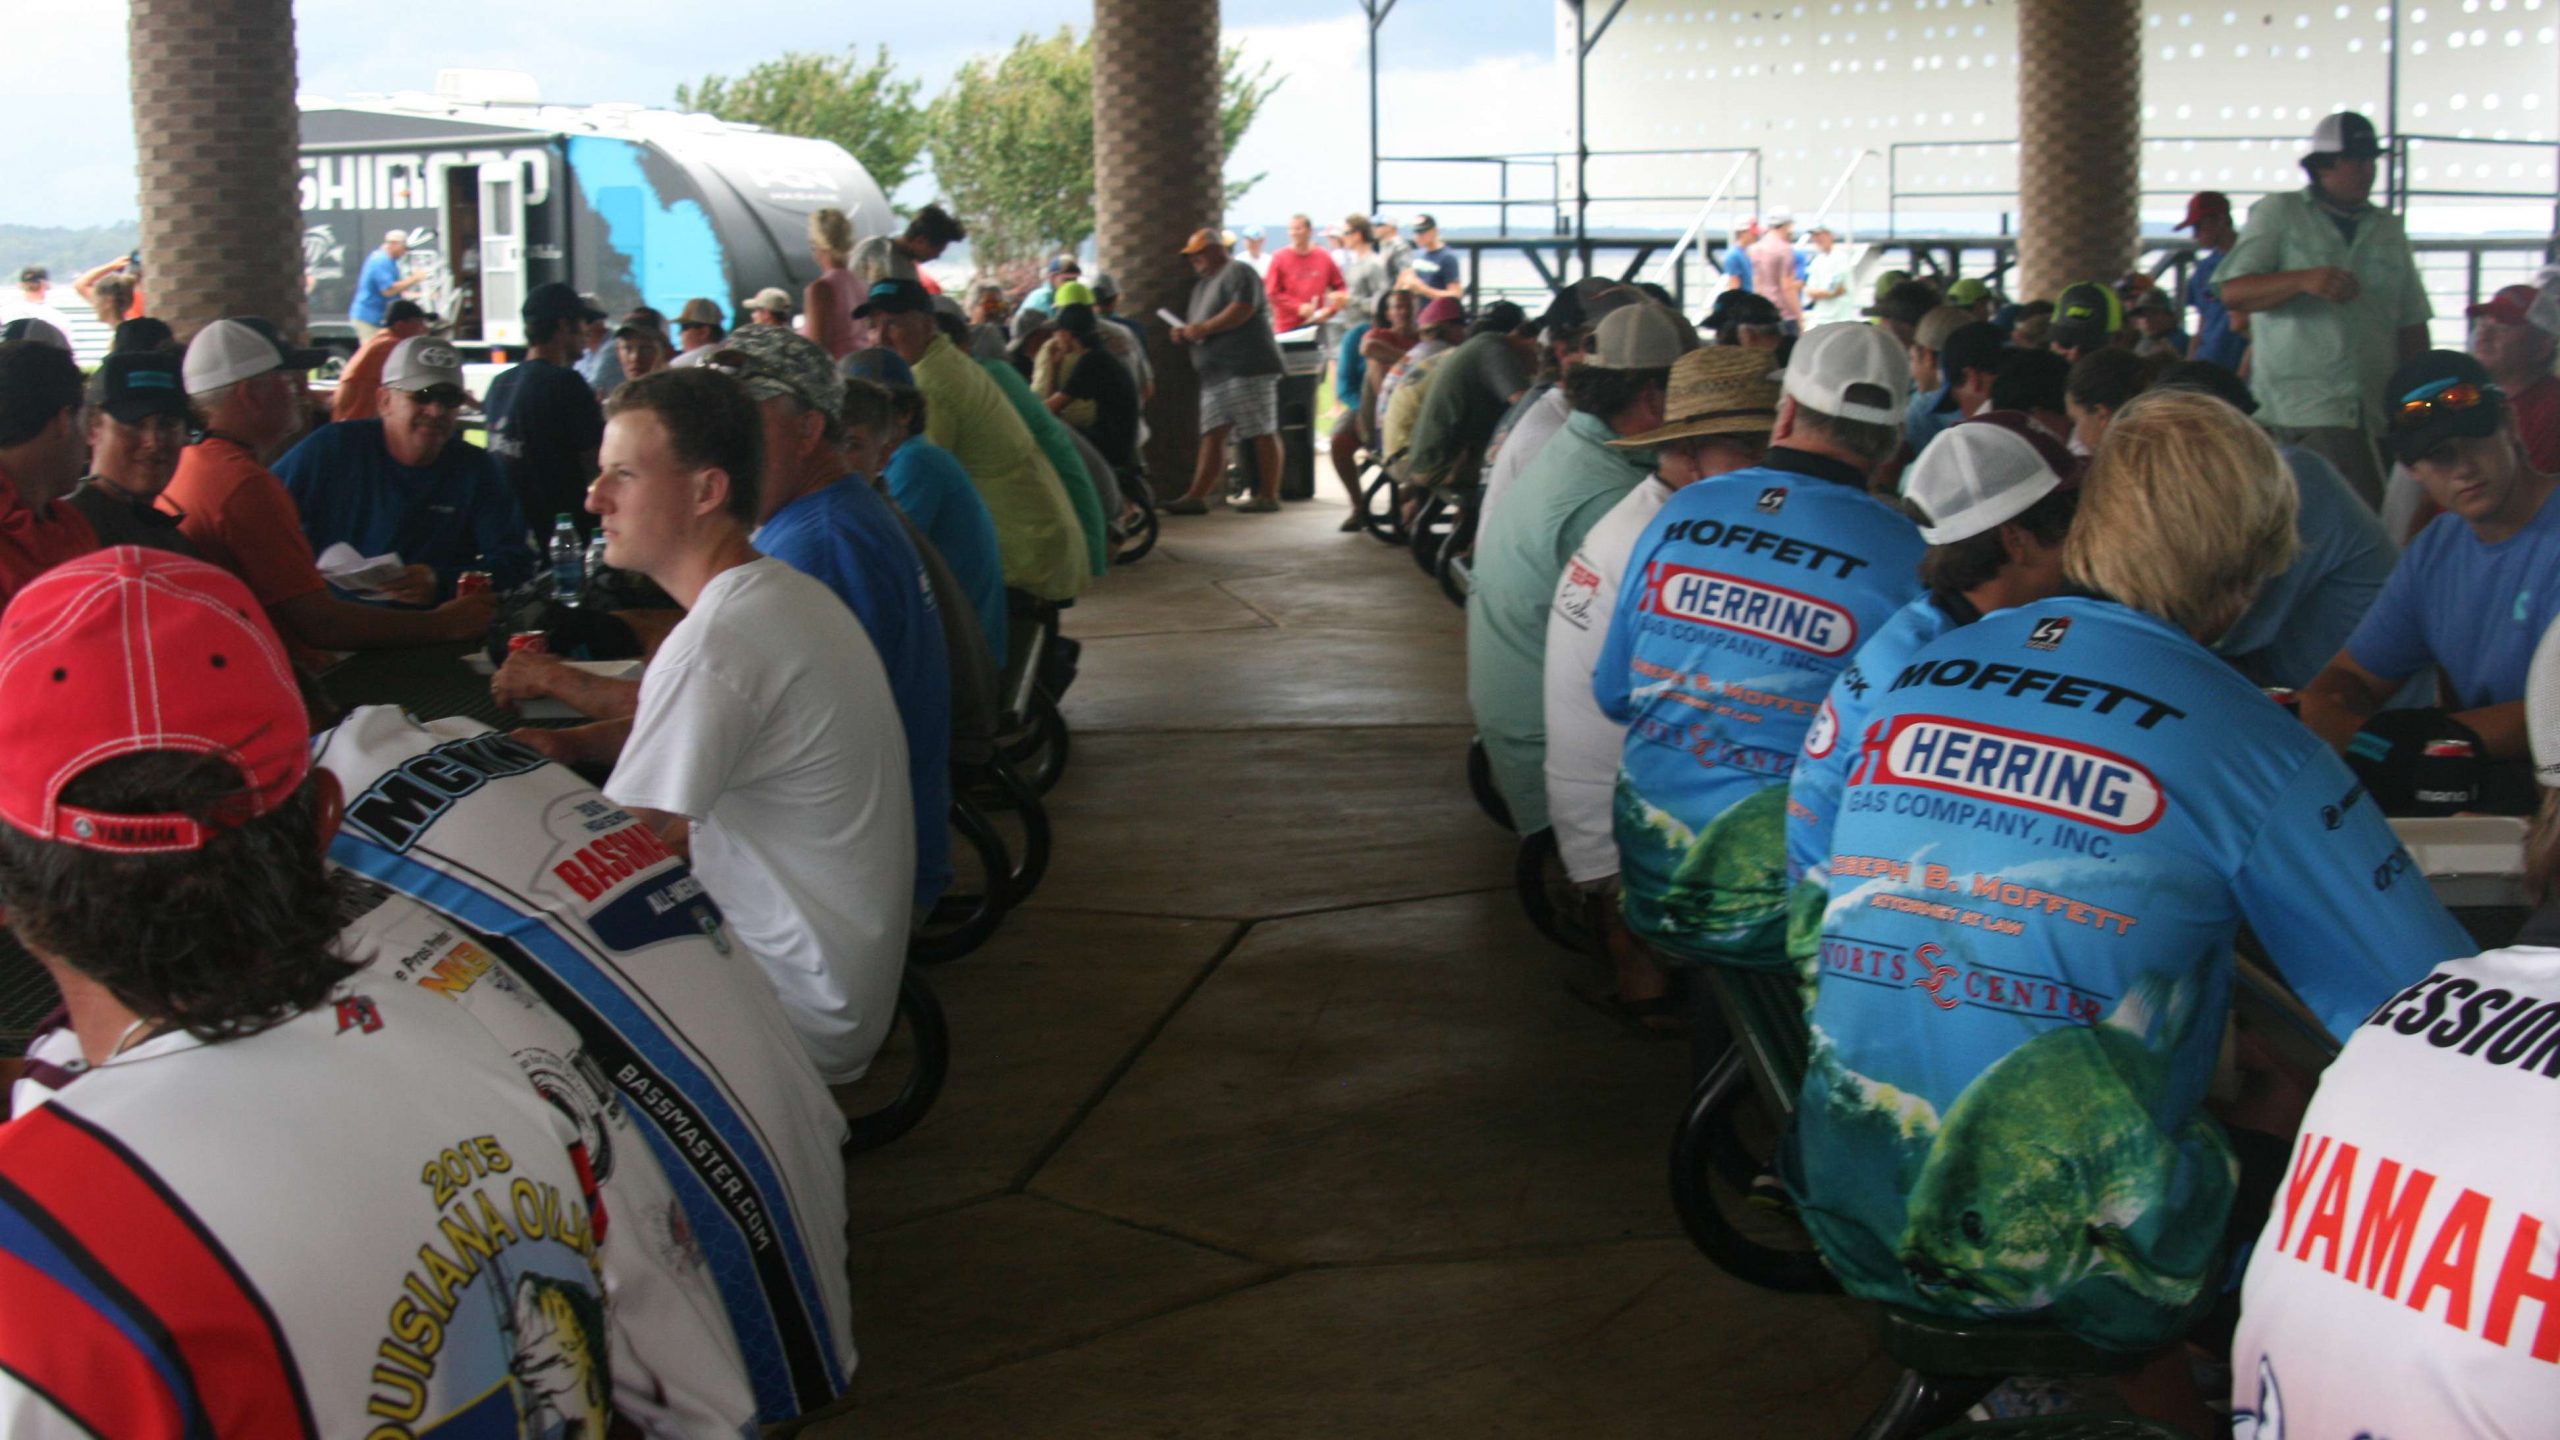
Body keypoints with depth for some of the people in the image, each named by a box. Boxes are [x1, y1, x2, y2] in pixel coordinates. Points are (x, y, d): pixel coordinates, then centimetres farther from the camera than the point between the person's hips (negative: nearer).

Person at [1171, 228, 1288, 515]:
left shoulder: (1237, 273, -4)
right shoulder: (1202, 284, 25)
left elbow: (1242, 310, -19)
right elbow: (1200, 326, 31)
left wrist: (1203, 329, -17)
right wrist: (1185, 334, 8)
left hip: (1247, 367, -9)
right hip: (1216, 371, 10)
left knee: (1262, 434, -5)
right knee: (1213, 435, 4)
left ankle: (1269, 496, -4)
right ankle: (1196, 496, 0)